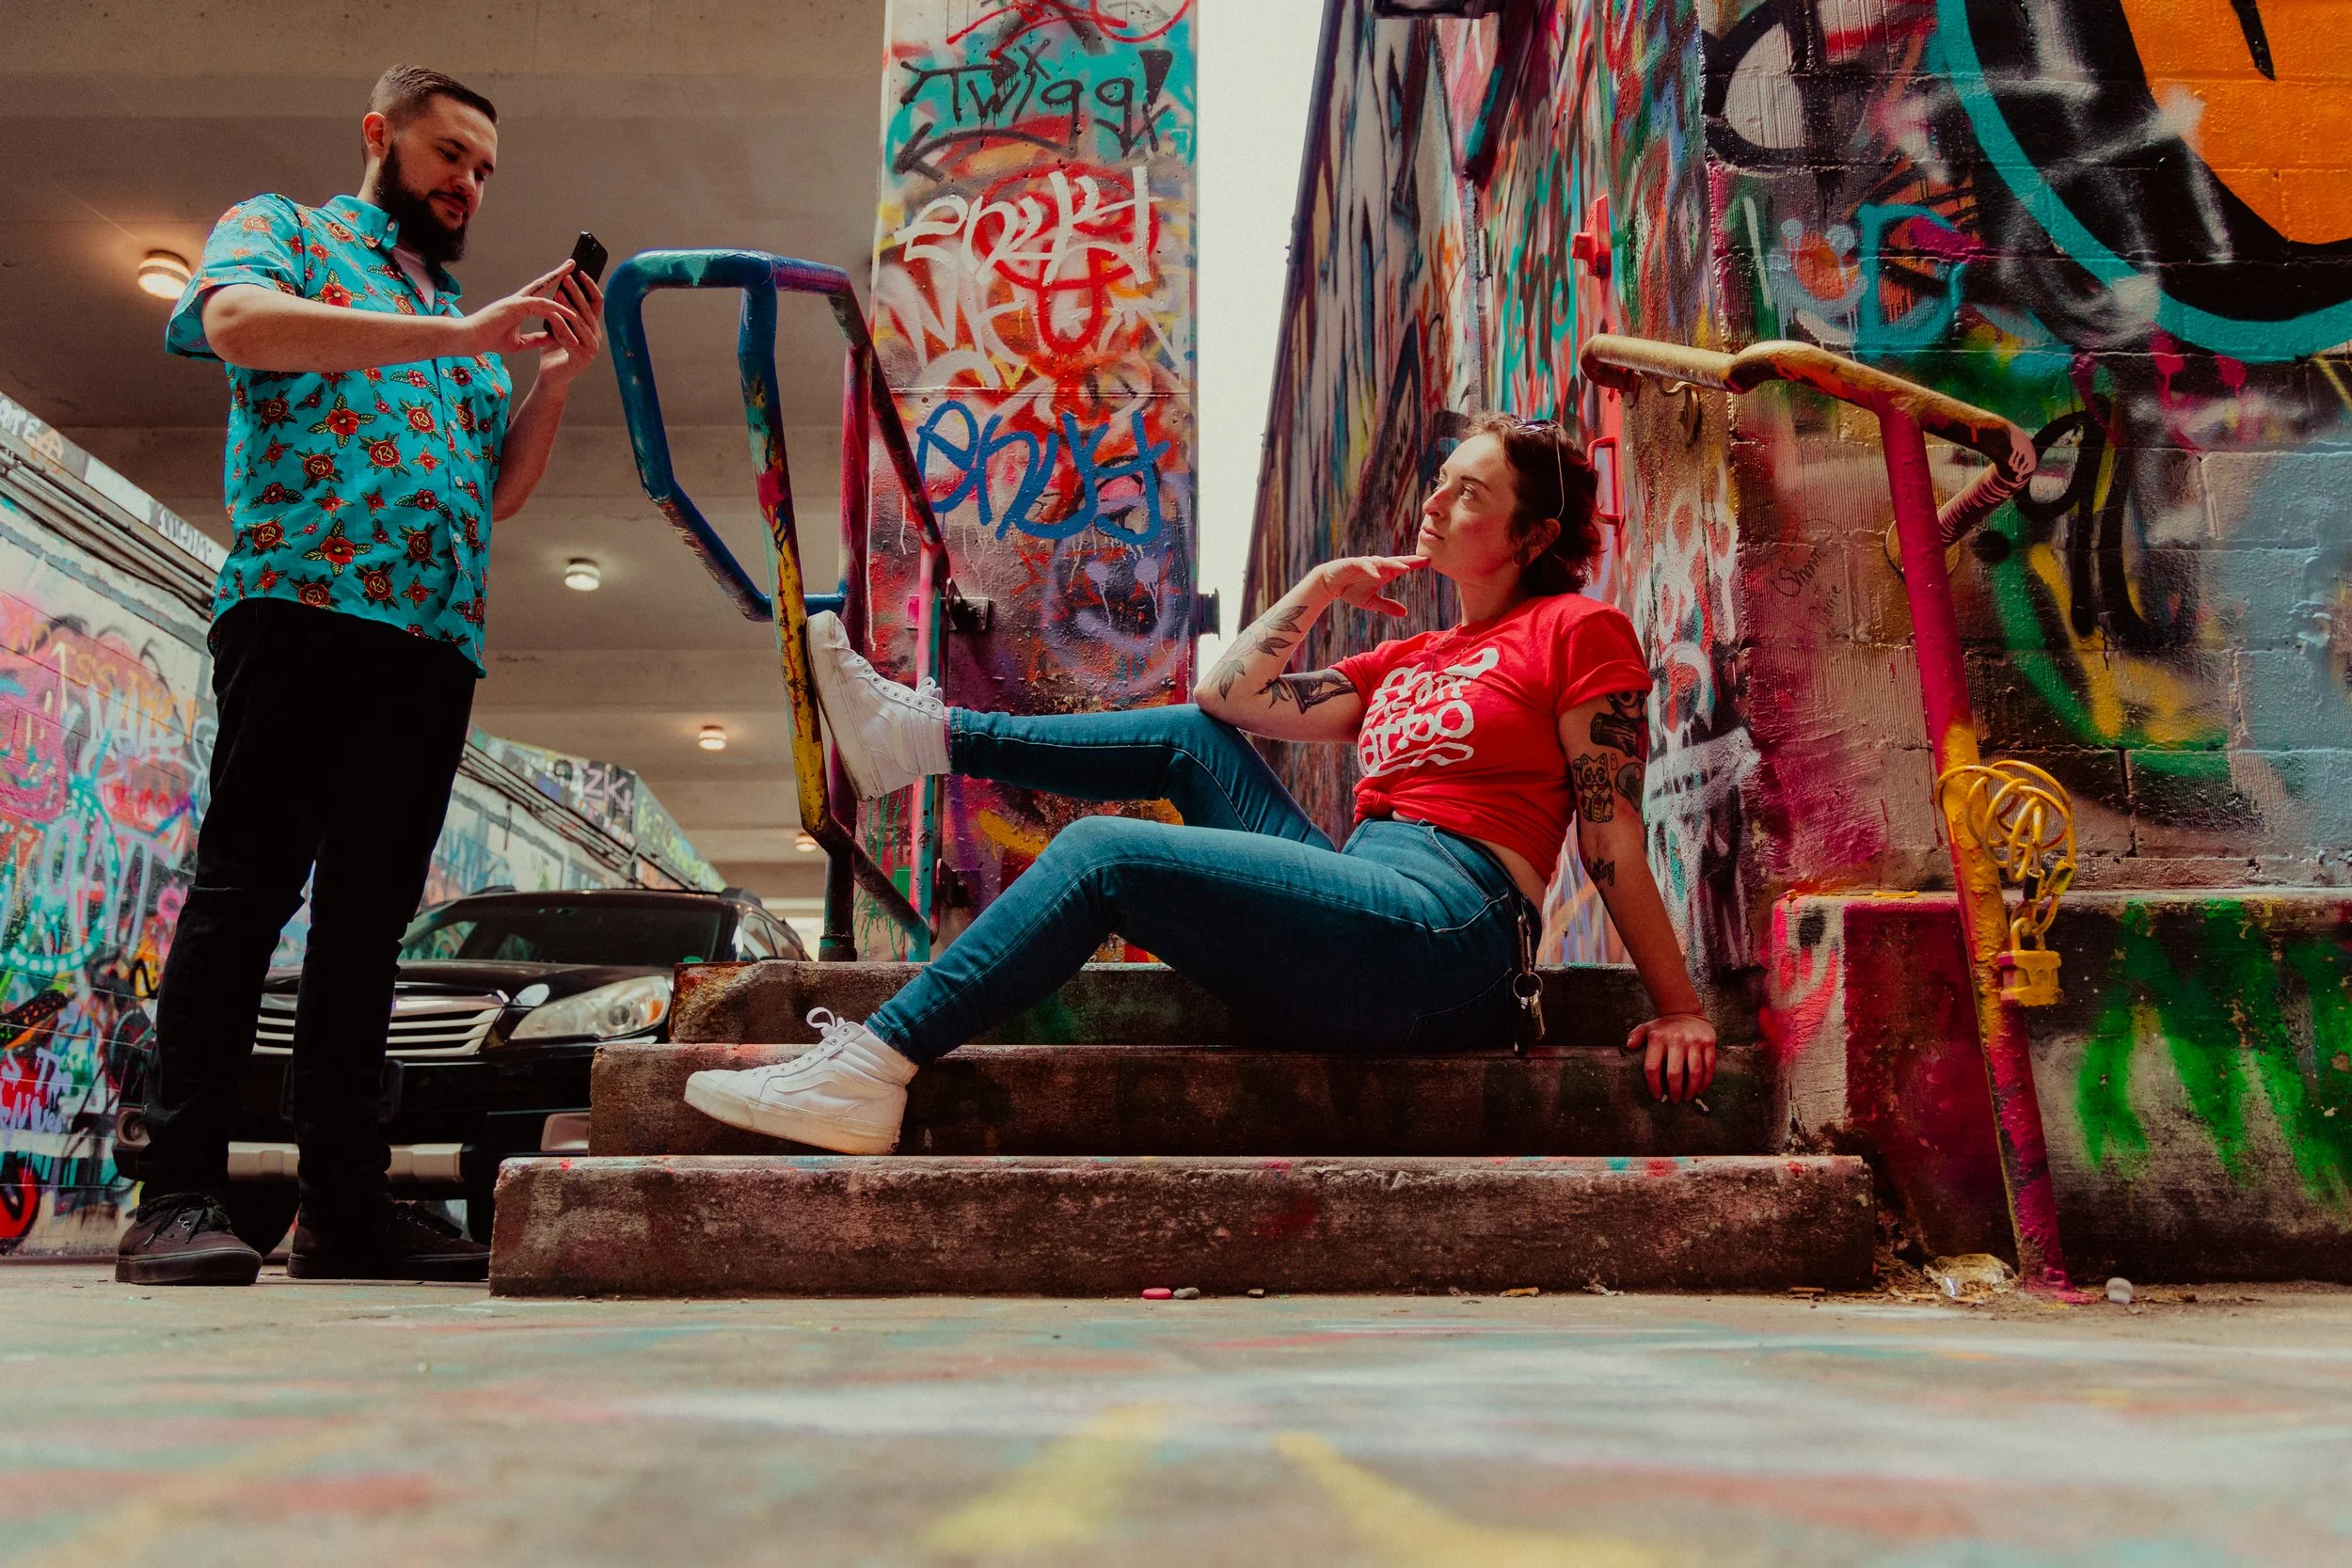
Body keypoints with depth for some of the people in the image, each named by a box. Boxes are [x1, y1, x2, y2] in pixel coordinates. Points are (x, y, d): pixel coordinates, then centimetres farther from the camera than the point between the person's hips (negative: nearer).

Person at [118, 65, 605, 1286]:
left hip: (437, 637, 6)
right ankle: (178, 1195, -9)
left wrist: (559, 375, 7)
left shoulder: (464, 321, 29)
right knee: (247, 882, -11)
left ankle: (343, 1198, 5)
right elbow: (239, 322, -11)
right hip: (302, 600, -6)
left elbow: (502, 492, 21)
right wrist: (458, 335, -15)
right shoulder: (284, 230, 13)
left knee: (369, 911, 3)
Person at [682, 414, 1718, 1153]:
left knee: (1104, 853, -17)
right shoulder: (1409, 661, 24)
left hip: (1449, 933, -7)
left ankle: (871, 1074, -16)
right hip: (1366, 915, 7)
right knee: (1190, 736, 11)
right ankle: (919, 735, 8)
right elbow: (1229, 694, 18)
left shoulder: (1579, 631, 4)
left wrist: (1680, 1011, -4)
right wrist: (1320, 588, 14)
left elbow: (1615, 839, -1)